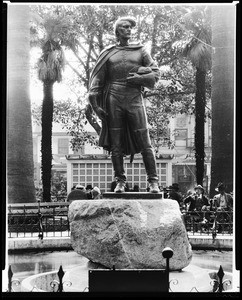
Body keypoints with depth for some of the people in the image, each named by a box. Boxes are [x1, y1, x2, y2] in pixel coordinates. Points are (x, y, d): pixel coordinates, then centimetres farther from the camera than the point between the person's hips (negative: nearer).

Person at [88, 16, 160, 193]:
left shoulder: (140, 51, 13)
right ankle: (120, 181, 8)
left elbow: (156, 73, 9)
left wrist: (138, 78, -8)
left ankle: (153, 181, 0)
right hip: (114, 100, 0)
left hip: (135, 99, 0)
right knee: (116, 144, 0)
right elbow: (97, 79, 8)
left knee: (145, 143, -4)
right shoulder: (108, 54, 12)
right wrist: (95, 104, -2)